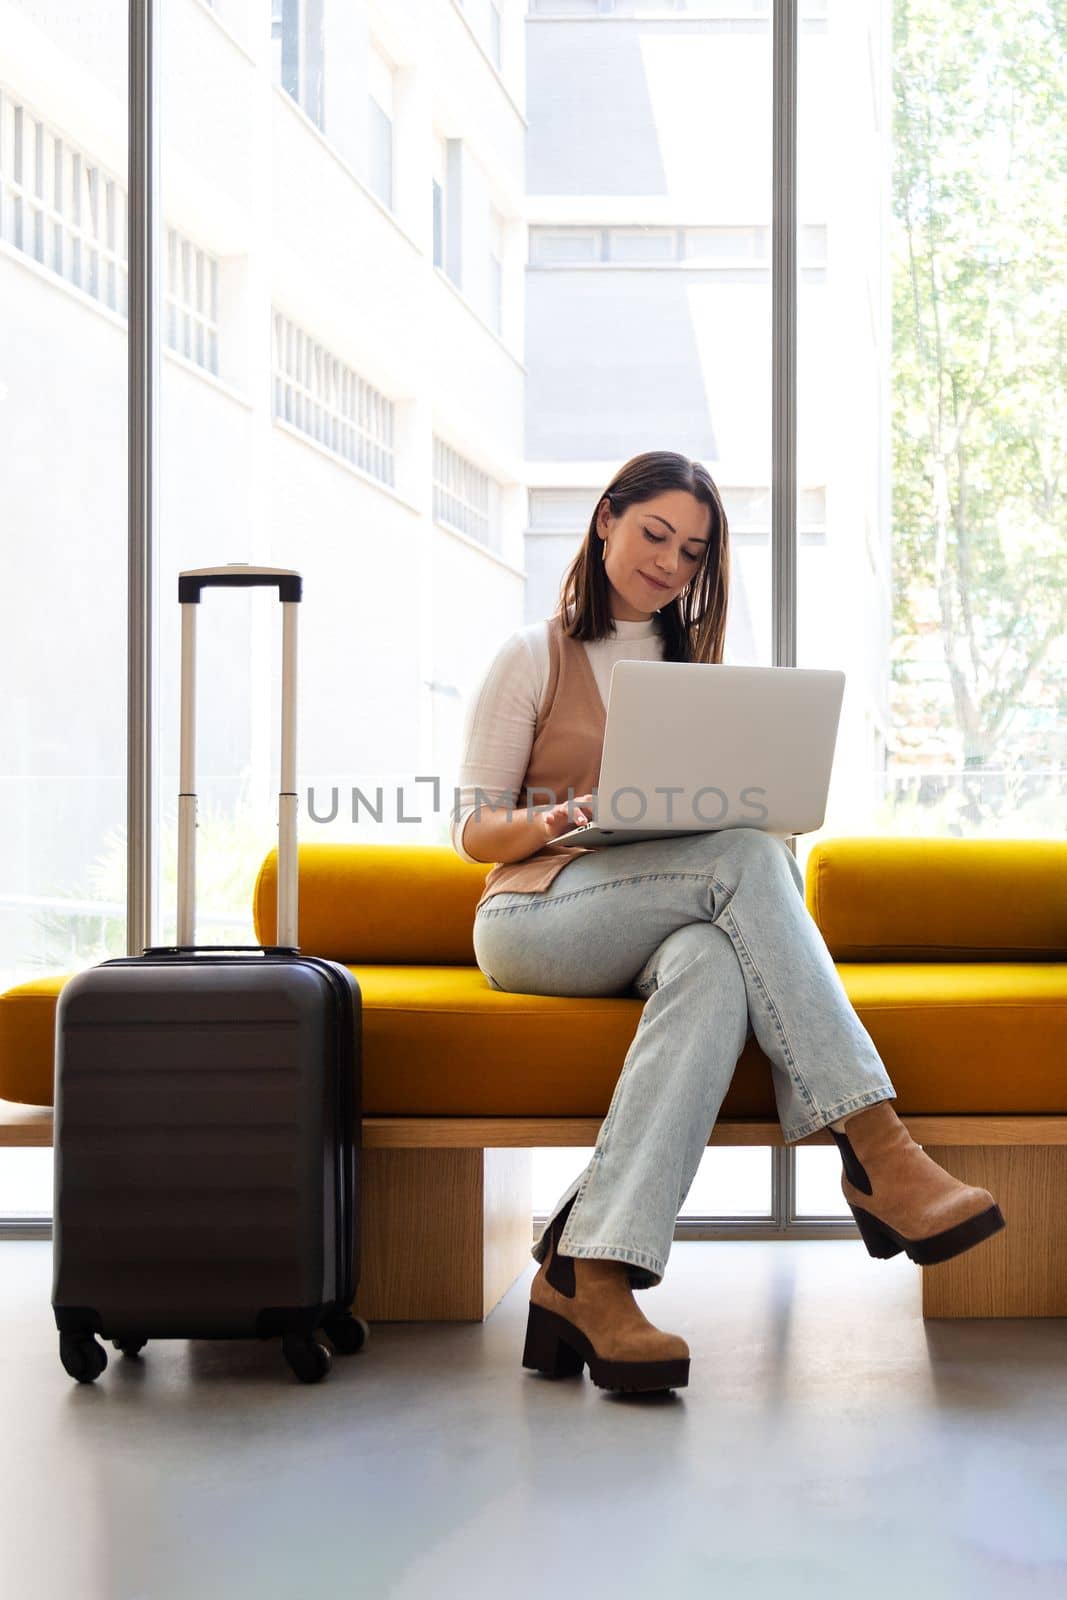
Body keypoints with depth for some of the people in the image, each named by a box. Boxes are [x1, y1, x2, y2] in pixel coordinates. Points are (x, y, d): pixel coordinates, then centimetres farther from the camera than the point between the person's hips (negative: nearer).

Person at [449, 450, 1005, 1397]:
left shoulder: (697, 671, 26)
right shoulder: (534, 659, 11)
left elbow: (732, 814, 21)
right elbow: (471, 831, 6)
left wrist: (747, 809, -5)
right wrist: (553, 822, -16)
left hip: (671, 921, 4)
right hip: (537, 918, -3)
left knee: (715, 963, -38)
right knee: (748, 858, -33)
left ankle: (588, 1274, -51)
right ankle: (876, 1151, -41)